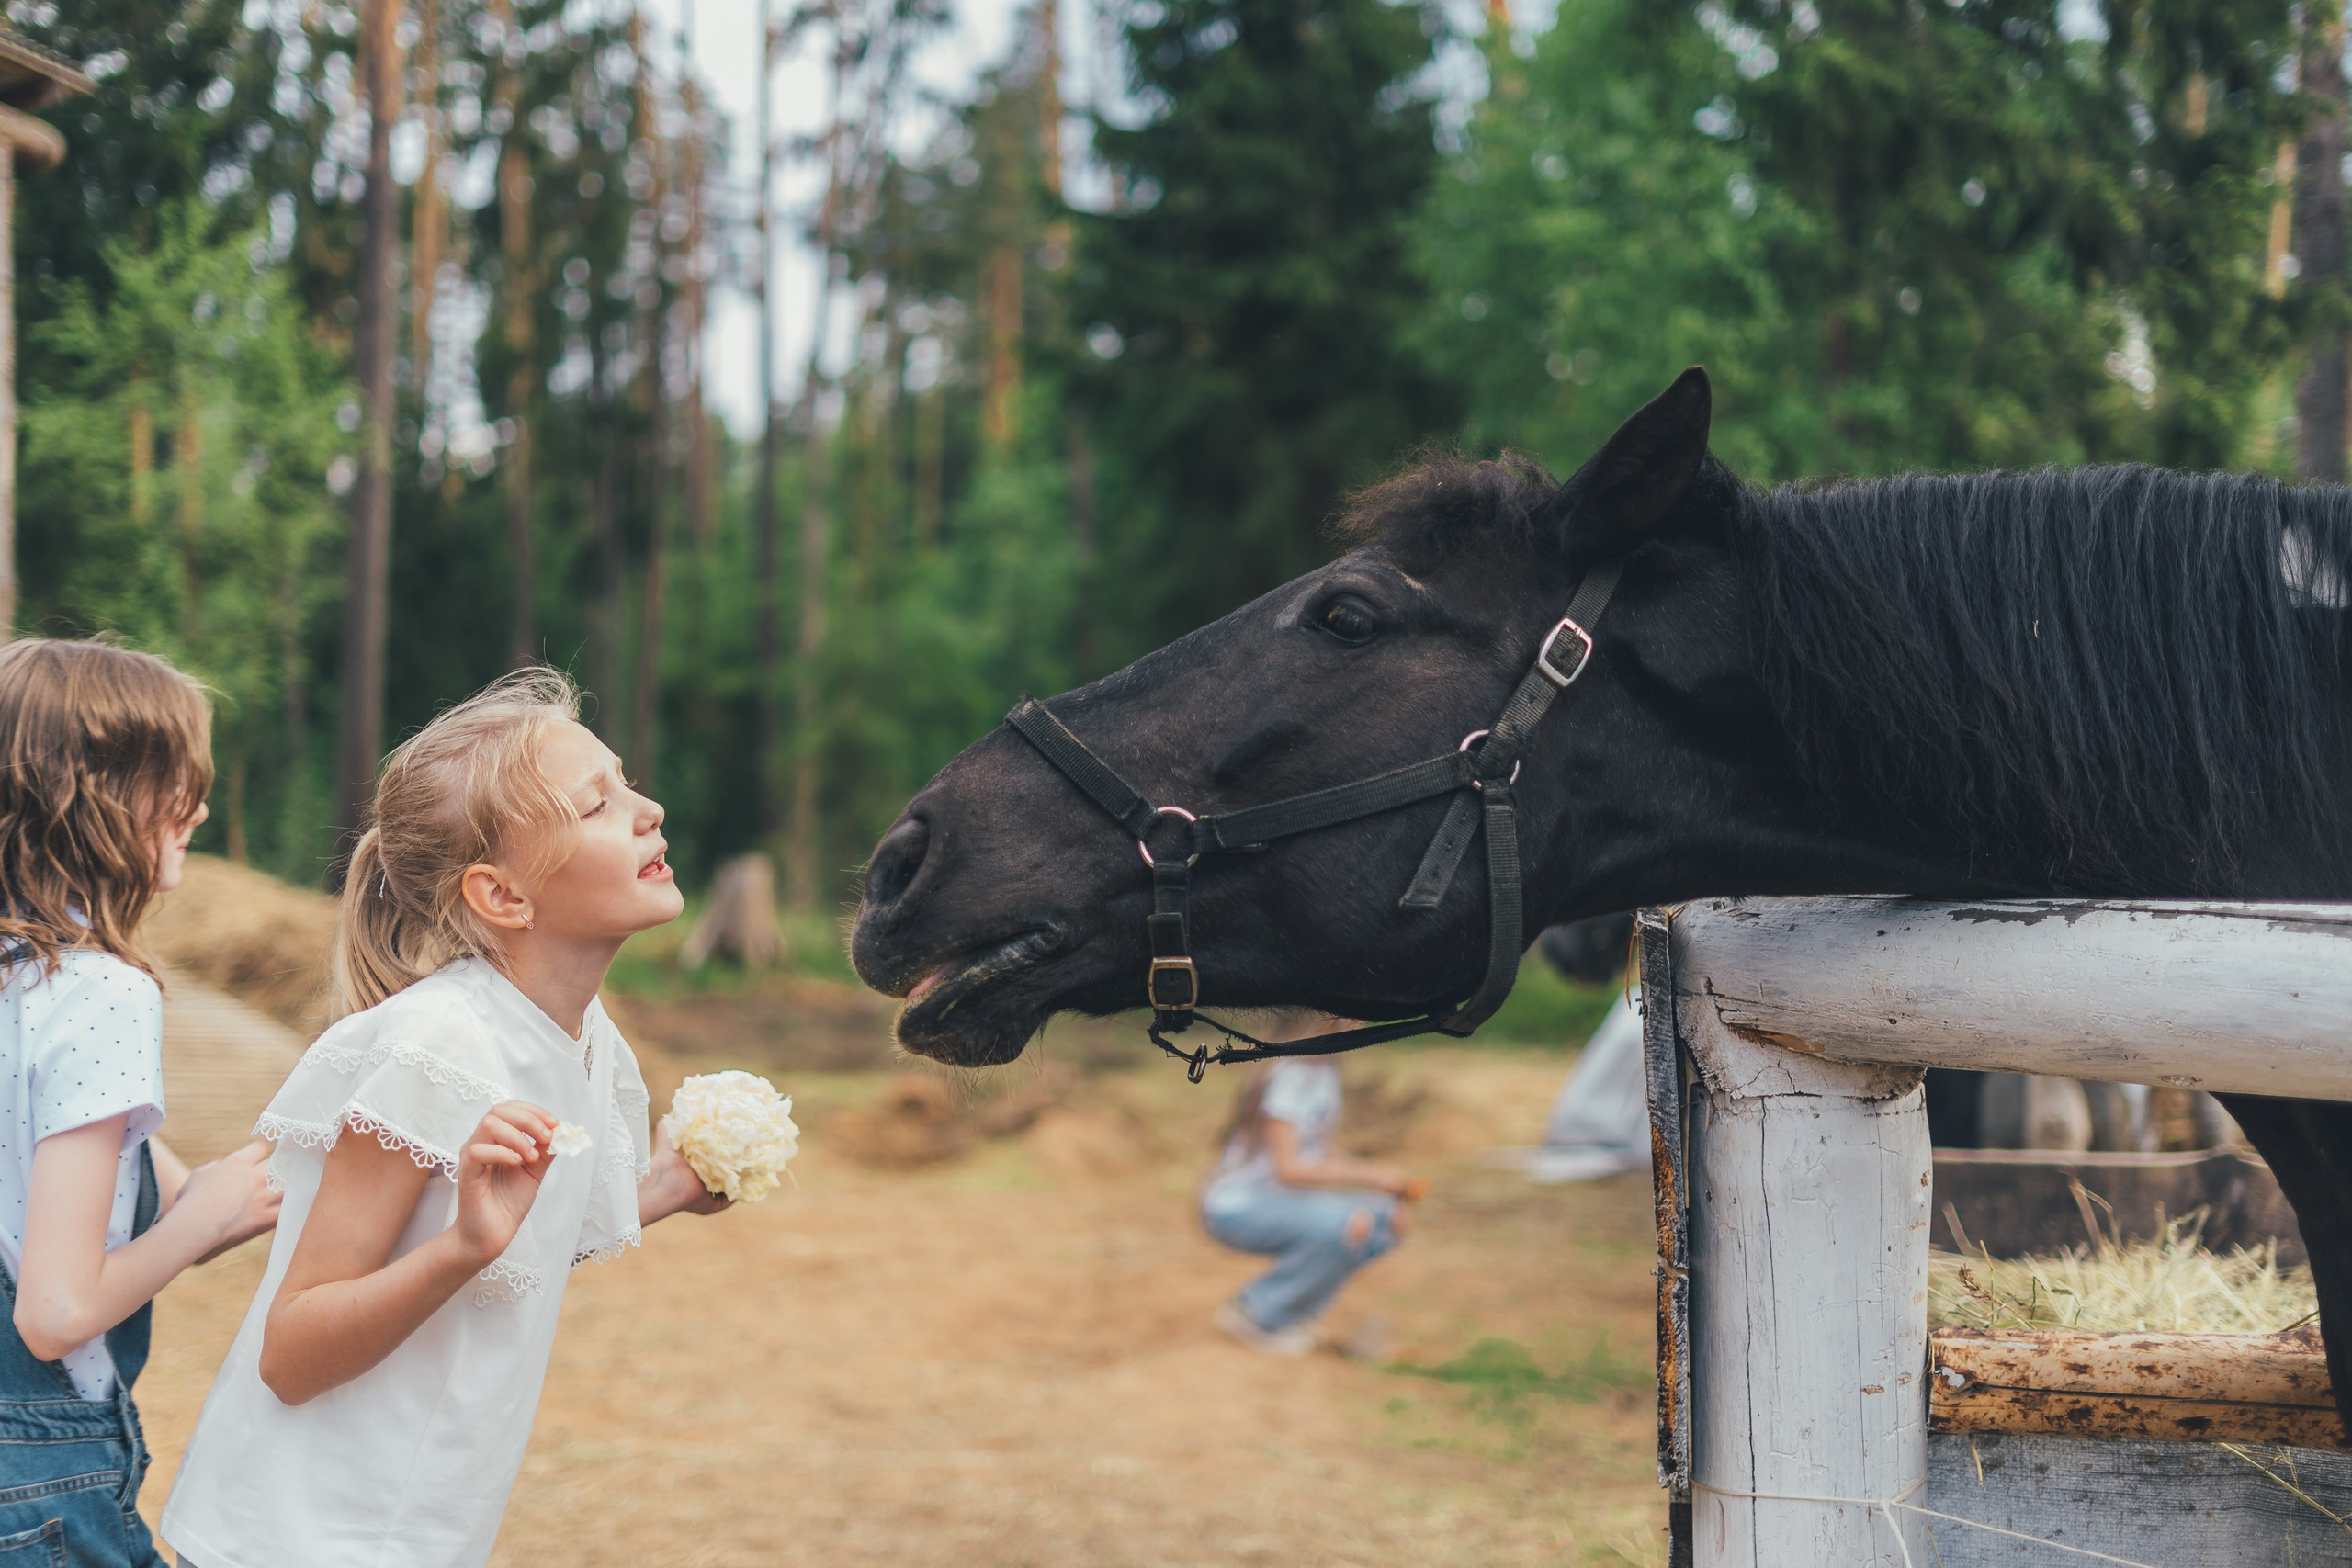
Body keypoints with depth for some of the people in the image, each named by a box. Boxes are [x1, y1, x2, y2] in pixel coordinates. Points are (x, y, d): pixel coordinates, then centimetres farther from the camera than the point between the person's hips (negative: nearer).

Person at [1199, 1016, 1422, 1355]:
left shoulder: (1324, 1069, 8)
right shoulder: (1289, 1074, -21)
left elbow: (1318, 1152, 15)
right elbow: (1288, 1168, -26)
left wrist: (1387, 1181, 3)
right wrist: (1370, 1175, -23)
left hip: (1280, 1200, 9)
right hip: (1237, 1209, -9)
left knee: (1389, 1220, -2)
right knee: (1350, 1225, -29)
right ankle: (1258, 1316, -11)